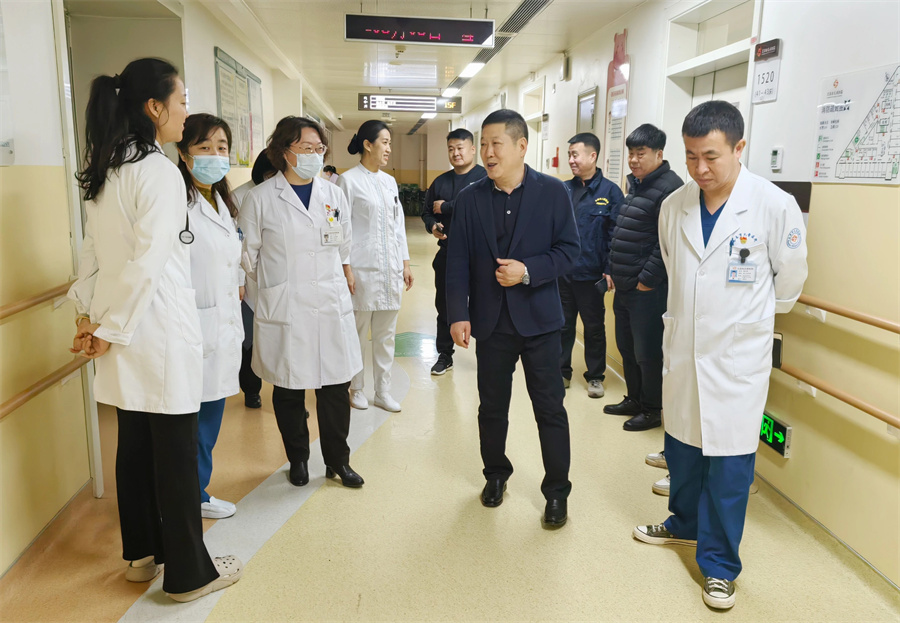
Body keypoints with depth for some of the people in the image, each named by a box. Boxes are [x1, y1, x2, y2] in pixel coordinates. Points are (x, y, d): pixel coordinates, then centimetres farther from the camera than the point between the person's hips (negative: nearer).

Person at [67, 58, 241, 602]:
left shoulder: (106, 171, 10)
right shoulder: (160, 172, -16)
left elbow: (92, 252, 12)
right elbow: (147, 263, -19)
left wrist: (90, 315, 13)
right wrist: (108, 330, -10)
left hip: (125, 335, 9)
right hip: (161, 335, -9)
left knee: (135, 446, 18)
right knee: (177, 455, 3)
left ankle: (143, 553, 35)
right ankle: (189, 572, 18)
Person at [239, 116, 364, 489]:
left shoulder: (333, 195, 8)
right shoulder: (261, 198, -4)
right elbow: (248, 254, 4)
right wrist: (276, 281, 9)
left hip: (331, 306, 3)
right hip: (284, 309, -2)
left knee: (336, 386, 6)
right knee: (288, 388, 9)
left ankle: (338, 460, 24)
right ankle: (298, 459, 30)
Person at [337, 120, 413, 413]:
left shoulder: (390, 182, 13)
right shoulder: (349, 180, -4)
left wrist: (405, 263, 12)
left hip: (391, 269, 6)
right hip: (363, 269, -5)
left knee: (386, 334, 10)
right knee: (358, 334, 4)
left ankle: (383, 391, 21)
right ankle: (357, 389, 21)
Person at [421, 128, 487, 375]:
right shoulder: (440, 181, 12)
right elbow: (427, 212, 15)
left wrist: (445, 208, -14)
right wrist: (432, 226, -8)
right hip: (447, 253, 6)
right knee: (444, 306, 12)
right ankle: (444, 355, 26)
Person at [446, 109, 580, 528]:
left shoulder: (552, 191, -4)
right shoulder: (470, 198, 2)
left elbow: (568, 249, -4)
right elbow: (458, 261, 0)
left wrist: (528, 271, -19)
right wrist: (458, 314, -8)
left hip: (539, 318, -2)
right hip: (490, 320, 2)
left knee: (550, 408, 5)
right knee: (492, 406, 15)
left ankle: (556, 491, 21)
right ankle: (496, 474, 37)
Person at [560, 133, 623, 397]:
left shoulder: (610, 191, -5)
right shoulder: (564, 190, 6)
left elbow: (615, 234, -8)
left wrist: (610, 270, -12)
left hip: (591, 274, -3)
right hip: (562, 272, 4)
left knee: (594, 327, 10)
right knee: (563, 324, 13)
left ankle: (595, 377, 25)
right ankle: (562, 372, 28)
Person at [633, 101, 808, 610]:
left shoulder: (775, 206, -14)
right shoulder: (674, 206, -3)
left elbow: (789, 280, 2)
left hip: (737, 359, -4)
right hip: (682, 352, 4)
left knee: (729, 463, 5)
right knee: (681, 446, 20)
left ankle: (720, 564, 23)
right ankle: (685, 524, 44)